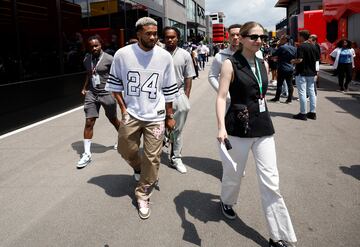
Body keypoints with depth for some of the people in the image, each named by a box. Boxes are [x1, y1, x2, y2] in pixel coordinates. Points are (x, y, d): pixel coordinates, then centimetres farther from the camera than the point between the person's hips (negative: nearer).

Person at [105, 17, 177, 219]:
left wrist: (170, 116, 7)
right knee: (126, 149, 12)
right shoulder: (123, 54, -7)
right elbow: (115, 84, 5)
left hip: (156, 116, 0)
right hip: (131, 114, 1)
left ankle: (143, 195, 20)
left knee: (152, 158, 2)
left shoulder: (165, 56, -4)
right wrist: (123, 109, -2)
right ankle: (139, 168, 46)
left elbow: (169, 89, 4)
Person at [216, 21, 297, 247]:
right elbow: (221, 97, -13)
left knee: (271, 182, 2)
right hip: (239, 127, -4)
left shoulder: (263, 64, 10)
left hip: (264, 127, 5)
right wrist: (221, 127, -24)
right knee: (234, 174, 14)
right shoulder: (230, 64, -7)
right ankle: (227, 201, 48)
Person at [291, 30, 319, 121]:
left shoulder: (301, 47, -14)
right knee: (312, 92, 10)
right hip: (312, 72, 7)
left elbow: (299, 59, -23)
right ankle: (313, 113, 16)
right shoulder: (313, 46, 7)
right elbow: (318, 58, 12)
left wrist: (293, 61, -5)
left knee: (302, 93, -2)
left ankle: (303, 113, 1)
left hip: (302, 73, -7)